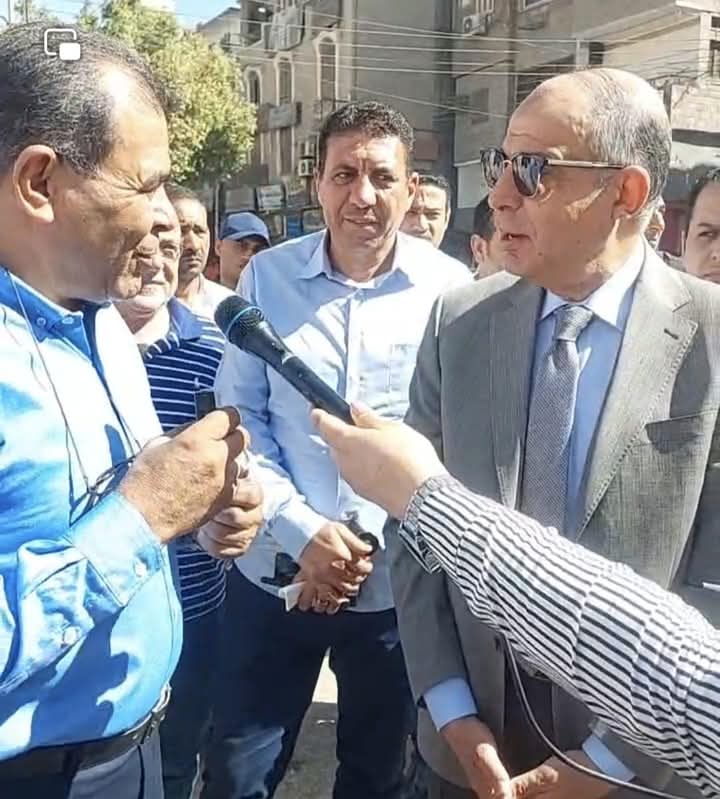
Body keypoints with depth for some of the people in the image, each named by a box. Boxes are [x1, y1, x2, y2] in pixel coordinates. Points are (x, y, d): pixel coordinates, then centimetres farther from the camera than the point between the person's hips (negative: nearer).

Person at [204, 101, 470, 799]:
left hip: (396, 580, 0)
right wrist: (302, 532, -13)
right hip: (275, 571, 1)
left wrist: (373, 547, -10)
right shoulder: (266, 276, -2)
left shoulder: (450, 289, -6)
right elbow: (239, 416, -3)